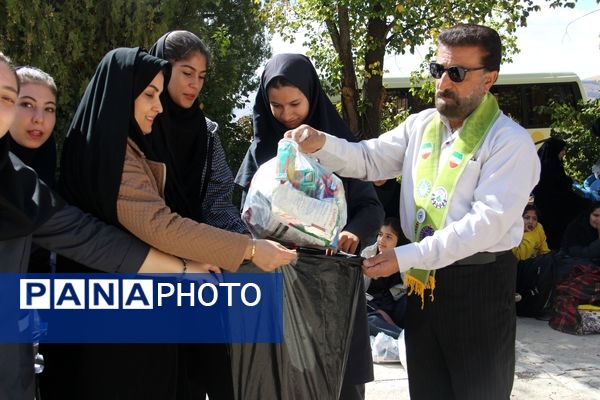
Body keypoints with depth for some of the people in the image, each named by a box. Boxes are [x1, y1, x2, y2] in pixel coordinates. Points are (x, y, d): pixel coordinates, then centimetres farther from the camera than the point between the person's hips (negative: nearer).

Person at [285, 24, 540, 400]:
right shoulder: (421, 125, 7)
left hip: (481, 284, -6)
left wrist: (406, 256, -26)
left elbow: (488, 221, -22)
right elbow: (368, 159, 6)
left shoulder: (510, 142, -14)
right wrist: (322, 144, -15)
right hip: (424, 279, 6)